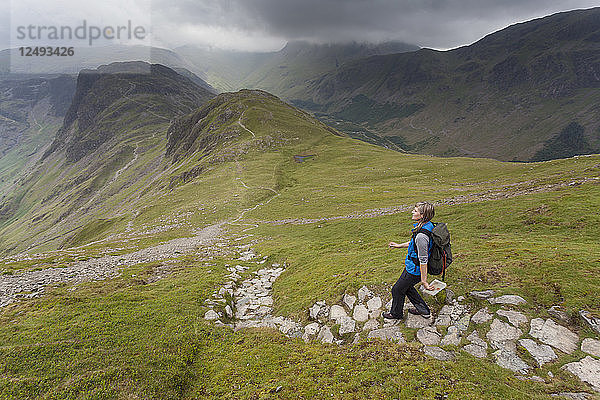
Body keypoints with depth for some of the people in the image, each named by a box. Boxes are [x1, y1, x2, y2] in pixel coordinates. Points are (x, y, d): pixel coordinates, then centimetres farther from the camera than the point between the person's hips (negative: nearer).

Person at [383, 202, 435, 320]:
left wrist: (424, 281, -21)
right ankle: (423, 310, 41)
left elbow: (423, 260, -28)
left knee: (397, 290, 13)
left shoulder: (422, 236, -35)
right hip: (412, 266, 9)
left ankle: (396, 313, 38)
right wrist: (400, 245, 22)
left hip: (414, 270, -9)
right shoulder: (427, 225, -4)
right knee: (407, 287, 28)